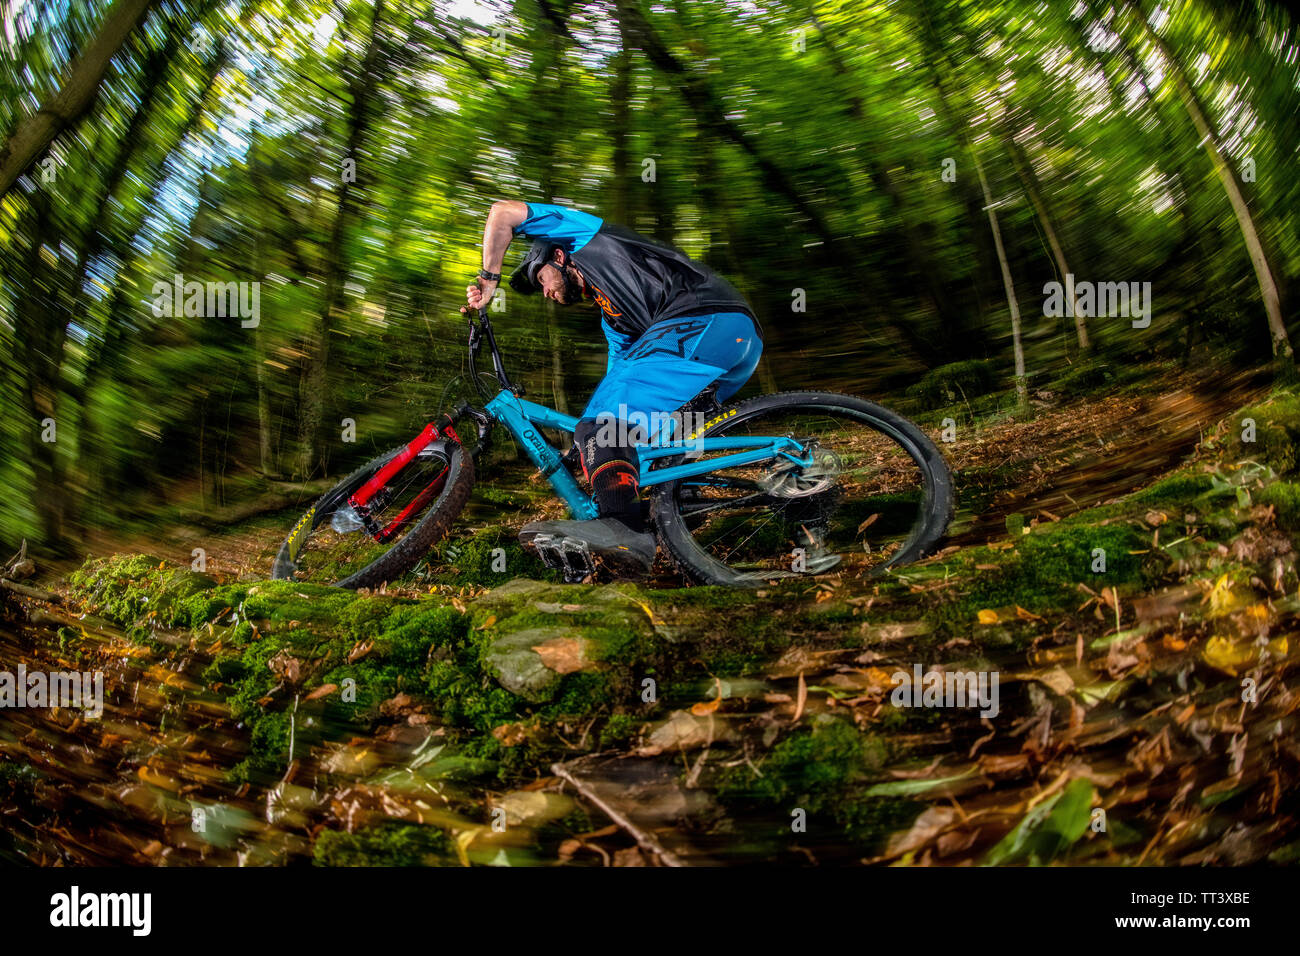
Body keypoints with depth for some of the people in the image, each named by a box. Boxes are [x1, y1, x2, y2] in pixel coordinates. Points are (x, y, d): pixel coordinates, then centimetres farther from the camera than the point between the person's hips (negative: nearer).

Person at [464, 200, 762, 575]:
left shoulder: (587, 236, 19)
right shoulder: (611, 316, 38)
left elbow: (503, 212, 12)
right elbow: (621, 385, 33)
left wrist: (489, 278, 18)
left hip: (708, 320, -10)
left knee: (605, 418, -18)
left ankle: (622, 523, -38)